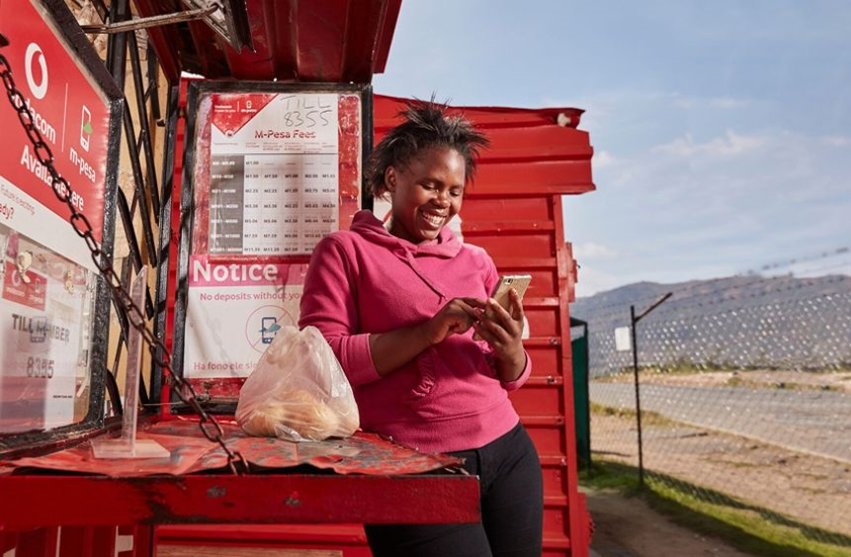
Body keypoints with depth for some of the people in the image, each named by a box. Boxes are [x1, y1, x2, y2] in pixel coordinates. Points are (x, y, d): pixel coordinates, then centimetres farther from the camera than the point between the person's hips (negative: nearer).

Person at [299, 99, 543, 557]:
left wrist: (510, 349, -9)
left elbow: (511, 380, 14)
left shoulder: (475, 261, 11)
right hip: (413, 467, -5)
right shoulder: (344, 251, -1)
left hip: (507, 453, 5)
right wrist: (429, 331, -19)